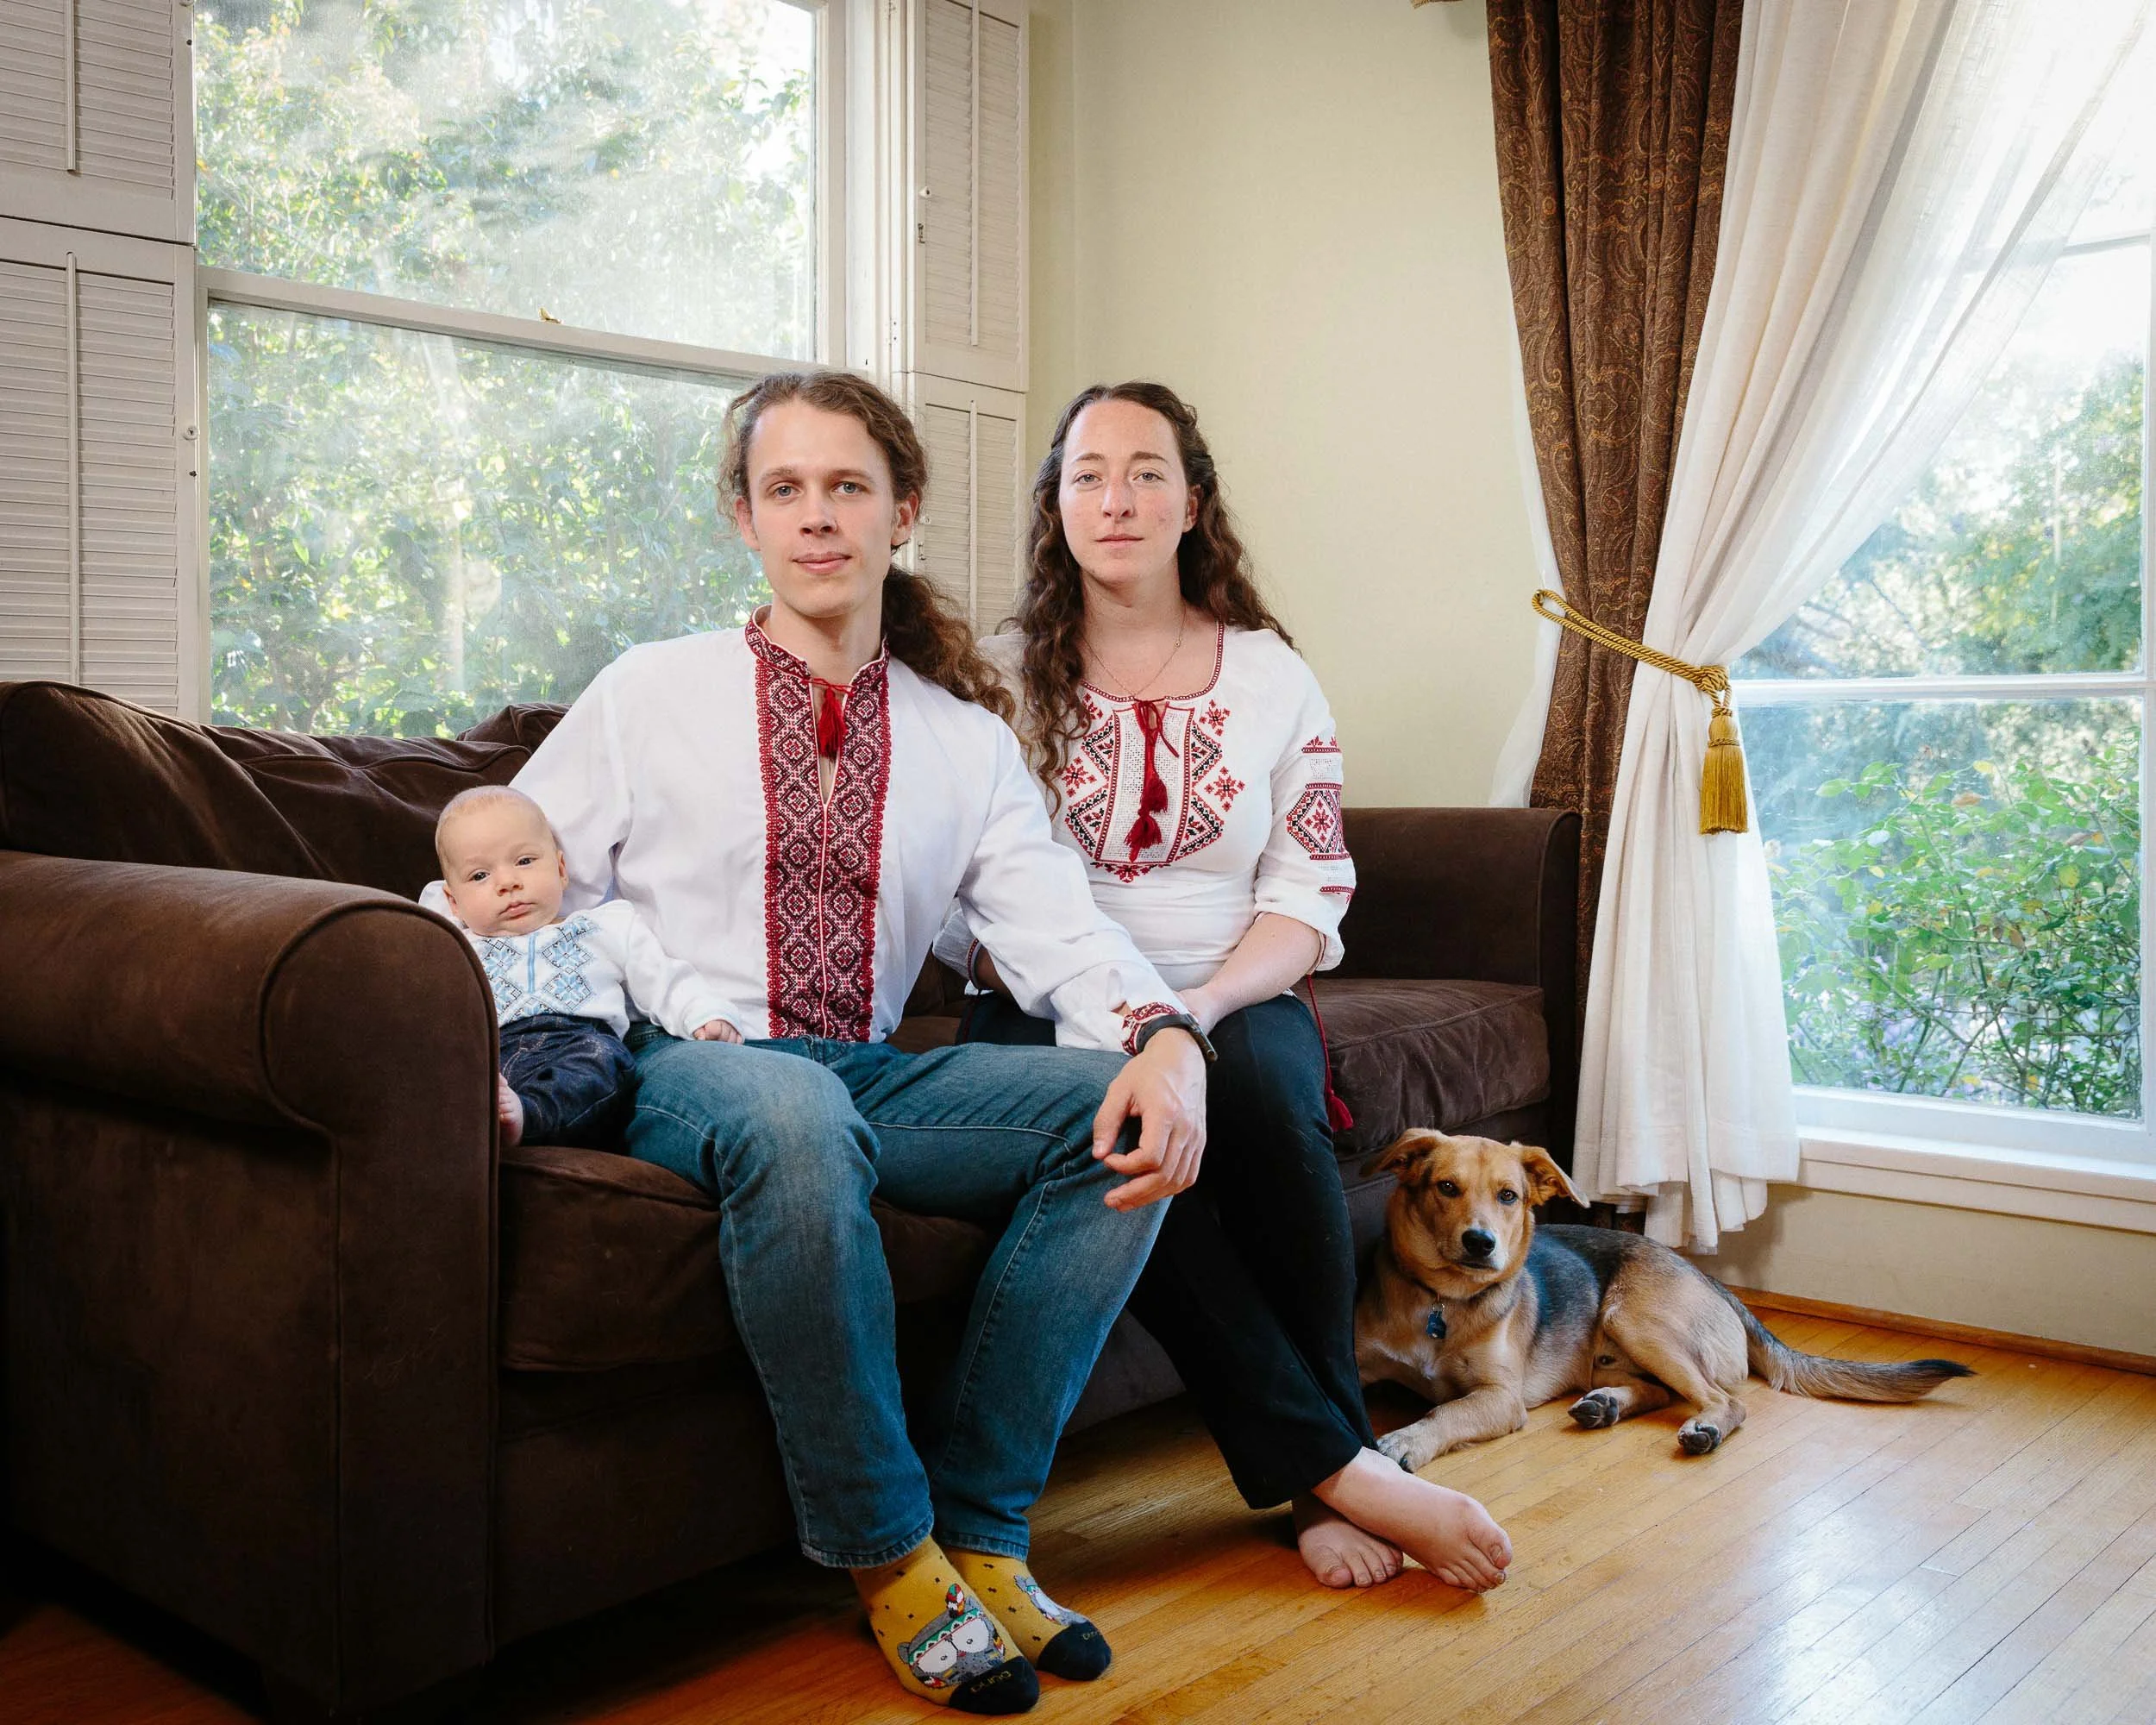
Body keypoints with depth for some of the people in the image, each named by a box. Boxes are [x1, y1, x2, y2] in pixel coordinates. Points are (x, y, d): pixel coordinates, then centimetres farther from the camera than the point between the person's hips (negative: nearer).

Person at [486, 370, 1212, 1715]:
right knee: (794, 1114, -38)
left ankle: (979, 1522, -13)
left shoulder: (967, 738, 13)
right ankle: (890, 1552, -19)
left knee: (1121, 1107, -21)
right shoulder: (650, 696, 7)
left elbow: (1058, 925, 0)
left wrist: (1165, 1038, -21)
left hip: (867, 1078, 4)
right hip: (682, 1071, -3)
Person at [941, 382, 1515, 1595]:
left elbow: (1309, 897, 4)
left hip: (1236, 1000, 1)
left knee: (1268, 1086, -34)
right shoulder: (1003, 677, 8)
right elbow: (961, 902, 0)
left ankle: (1318, 1480, -20)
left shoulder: (1272, 676, 10)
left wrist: (1199, 1008, -16)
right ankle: (1338, 1466, -26)